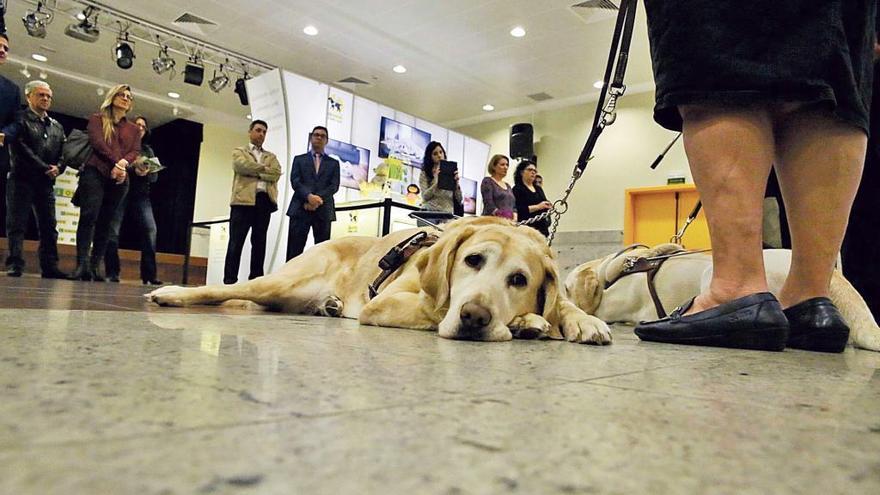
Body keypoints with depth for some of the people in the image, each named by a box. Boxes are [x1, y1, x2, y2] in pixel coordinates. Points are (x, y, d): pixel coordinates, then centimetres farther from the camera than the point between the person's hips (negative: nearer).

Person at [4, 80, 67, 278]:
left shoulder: (57, 127, 20)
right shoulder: (20, 119, 2)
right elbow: (20, 149, -10)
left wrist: (58, 168, -7)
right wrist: (45, 168, -13)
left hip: (46, 183, 5)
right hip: (22, 180, -5)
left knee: (49, 226, 1)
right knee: (16, 224, -4)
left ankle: (50, 266, 3)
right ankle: (14, 264, -5)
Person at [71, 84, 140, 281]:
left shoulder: (134, 129, 22)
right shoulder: (97, 119, 14)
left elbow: (135, 152, 7)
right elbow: (97, 142, -3)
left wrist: (123, 163, -15)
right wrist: (115, 161, -15)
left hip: (120, 178, 3)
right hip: (95, 173, -3)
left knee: (105, 221, 0)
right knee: (89, 216, -16)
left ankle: (96, 265, -1)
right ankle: (82, 264, -22)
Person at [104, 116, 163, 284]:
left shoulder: (148, 150, 19)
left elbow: (155, 176, 11)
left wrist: (146, 173, -11)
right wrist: (133, 170, -20)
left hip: (141, 193, 3)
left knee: (150, 229, -12)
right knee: (113, 231, -6)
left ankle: (149, 274, -10)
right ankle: (112, 273, 1)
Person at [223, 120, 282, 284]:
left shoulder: (271, 156, 24)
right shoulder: (239, 151, 17)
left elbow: (276, 174, 3)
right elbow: (242, 166, -7)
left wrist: (254, 171, -4)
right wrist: (264, 168, 0)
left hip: (265, 200, 3)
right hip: (244, 199, -3)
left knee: (259, 242, 2)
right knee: (236, 242, -6)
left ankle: (256, 280, 5)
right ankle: (230, 280, -6)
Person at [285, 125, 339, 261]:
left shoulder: (333, 163, 17)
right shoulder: (299, 159, 16)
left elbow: (334, 186, 4)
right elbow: (295, 181, 2)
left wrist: (318, 199, -12)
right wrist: (309, 196, -16)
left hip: (323, 210, 1)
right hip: (301, 209, -1)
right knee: (294, 250, -5)